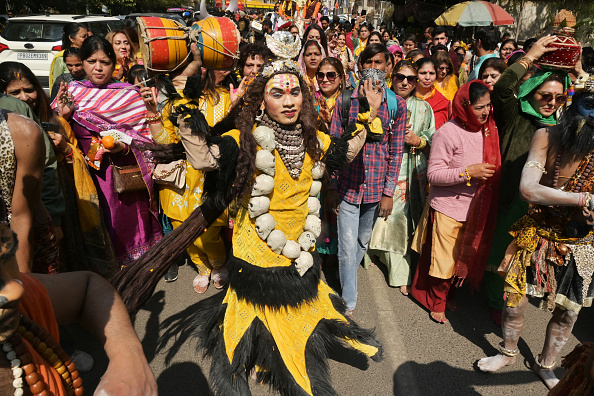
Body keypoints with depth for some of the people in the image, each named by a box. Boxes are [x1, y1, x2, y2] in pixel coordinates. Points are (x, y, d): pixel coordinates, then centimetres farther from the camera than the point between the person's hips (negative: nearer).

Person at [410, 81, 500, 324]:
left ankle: (448, 295, 41)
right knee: (443, 259, 6)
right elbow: (433, 174, -19)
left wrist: (489, 175, 0)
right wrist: (467, 173, -25)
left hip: (475, 209, 6)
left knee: (465, 258, 18)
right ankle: (436, 302, 28)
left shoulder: (488, 130, 3)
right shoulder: (448, 132, -17)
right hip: (447, 208, -6)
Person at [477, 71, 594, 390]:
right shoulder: (547, 137, -16)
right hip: (537, 235, -1)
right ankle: (508, 352, 41)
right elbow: (528, 189, -25)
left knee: (568, 313, 17)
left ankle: (546, 364, 46)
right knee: (515, 302, 9)